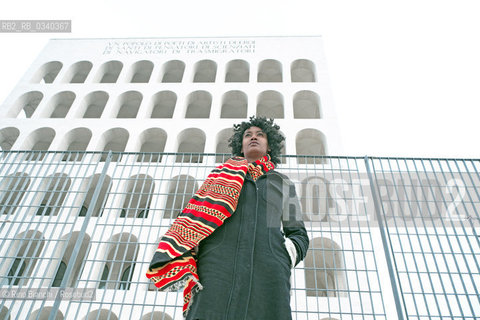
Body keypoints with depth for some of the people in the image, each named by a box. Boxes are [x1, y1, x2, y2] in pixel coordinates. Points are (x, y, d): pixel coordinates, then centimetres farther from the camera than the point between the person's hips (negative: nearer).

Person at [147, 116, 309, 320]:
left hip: (268, 275, 1)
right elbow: (195, 216, 13)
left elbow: (298, 234, 24)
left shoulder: (284, 184, 27)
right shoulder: (222, 174, 25)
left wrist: (288, 254, -1)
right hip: (217, 270, 0)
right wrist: (184, 265, -3)